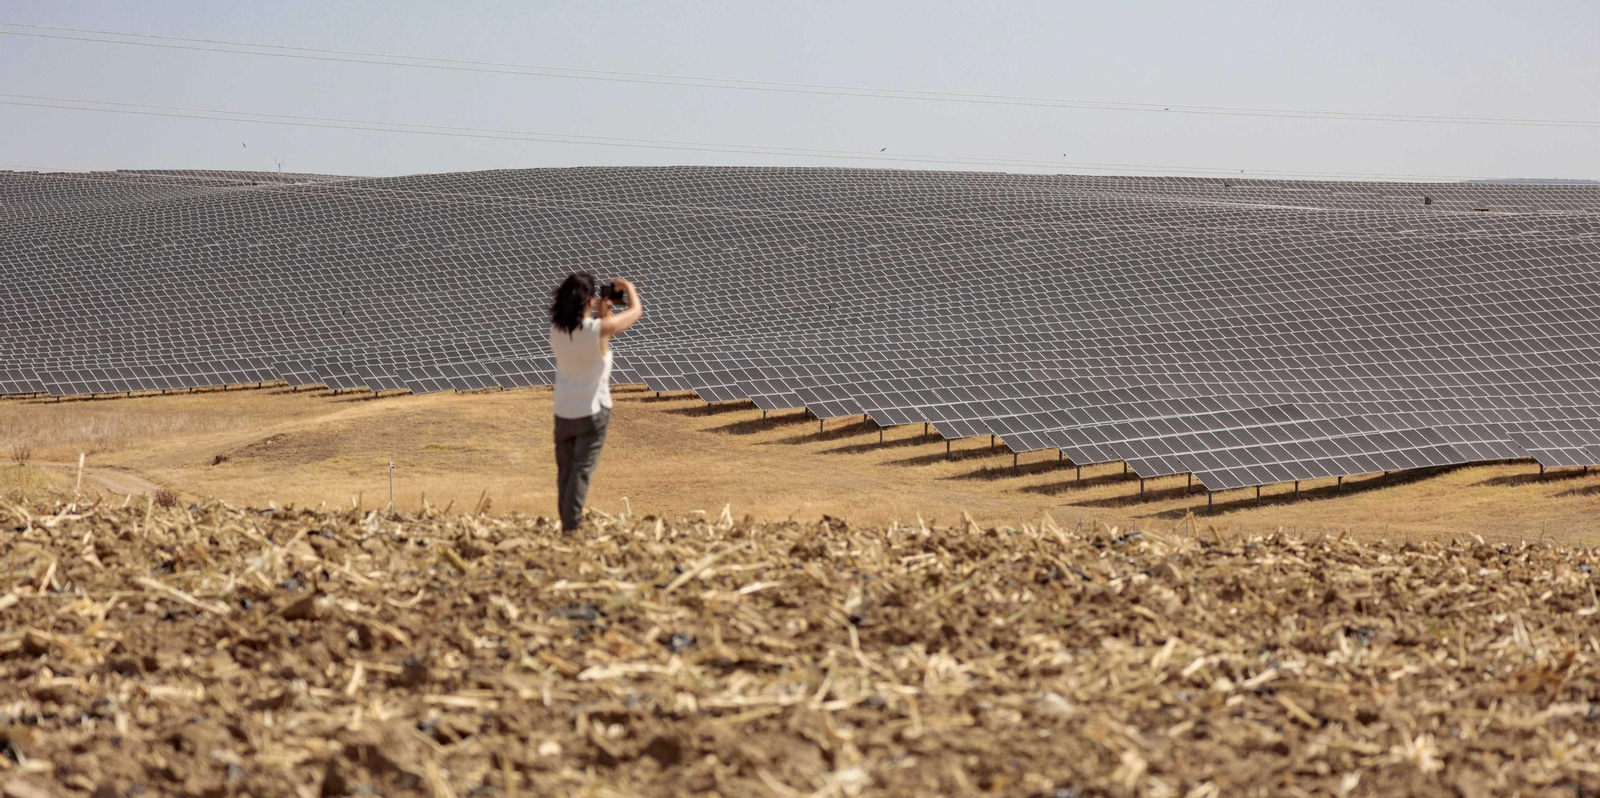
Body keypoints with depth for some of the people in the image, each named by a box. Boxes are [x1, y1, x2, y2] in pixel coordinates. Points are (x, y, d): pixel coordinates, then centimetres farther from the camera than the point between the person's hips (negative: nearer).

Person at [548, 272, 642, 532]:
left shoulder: (557, 330, -5)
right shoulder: (599, 329, -20)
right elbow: (636, 310, -4)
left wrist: (602, 313, 16)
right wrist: (628, 287, 12)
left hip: (563, 412, 5)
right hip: (592, 412, -5)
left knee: (565, 472, 15)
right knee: (581, 473, -2)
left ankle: (566, 527, 22)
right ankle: (572, 528, -5)